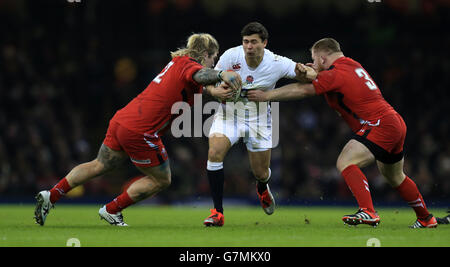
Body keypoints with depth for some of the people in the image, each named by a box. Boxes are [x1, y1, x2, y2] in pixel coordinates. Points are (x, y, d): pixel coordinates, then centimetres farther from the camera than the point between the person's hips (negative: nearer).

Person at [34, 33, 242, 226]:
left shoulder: (178, 62, 17)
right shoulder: (188, 65, -10)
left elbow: (194, 84, 34)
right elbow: (201, 75, -34)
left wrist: (213, 91, 14)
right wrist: (221, 75, -54)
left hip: (120, 121, 9)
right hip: (140, 132, -9)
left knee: (99, 166, 22)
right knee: (161, 180, 10)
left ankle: (51, 195, 16)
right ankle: (111, 210, 15)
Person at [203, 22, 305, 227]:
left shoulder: (277, 64, -17)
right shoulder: (231, 56, -17)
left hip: (258, 116, 0)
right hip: (230, 112, 0)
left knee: (261, 173, 7)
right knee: (215, 153, -25)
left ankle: (262, 189, 49)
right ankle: (217, 213, -17)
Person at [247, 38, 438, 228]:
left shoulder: (335, 74, -11)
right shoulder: (353, 66, 15)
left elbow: (302, 91, -10)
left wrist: (266, 95, -4)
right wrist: (312, 74, 5)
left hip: (380, 125, -10)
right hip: (396, 124, 10)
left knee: (345, 162, -19)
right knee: (395, 177, 26)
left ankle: (368, 212, -31)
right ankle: (426, 219, 40)